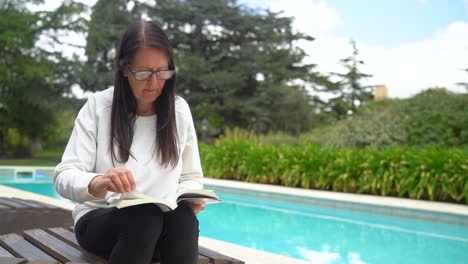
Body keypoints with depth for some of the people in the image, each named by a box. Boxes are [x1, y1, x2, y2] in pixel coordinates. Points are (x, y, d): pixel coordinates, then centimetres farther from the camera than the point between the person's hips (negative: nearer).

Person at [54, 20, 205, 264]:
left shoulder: (179, 110, 3)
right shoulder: (98, 106, -4)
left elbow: (190, 178, 10)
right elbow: (64, 177, -10)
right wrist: (97, 184, -33)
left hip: (163, 223, 2)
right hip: (100, 220, -2)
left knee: (183, 216, -33)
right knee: (143, 217, -36)